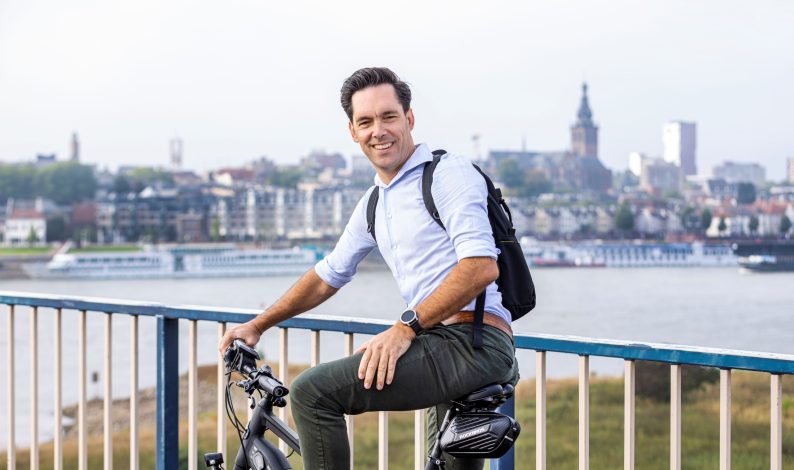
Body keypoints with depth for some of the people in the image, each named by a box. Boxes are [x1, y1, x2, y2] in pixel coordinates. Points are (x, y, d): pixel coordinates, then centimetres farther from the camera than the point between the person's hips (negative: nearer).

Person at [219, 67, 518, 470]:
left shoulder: (449, 173, -7)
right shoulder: (374, 204, 20)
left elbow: (481, 267, -19)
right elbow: (329, 274, 30)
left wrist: (405, 327, -22)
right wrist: (257, 325, 27)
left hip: (474, 342, -10)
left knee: (312, 393, -17)